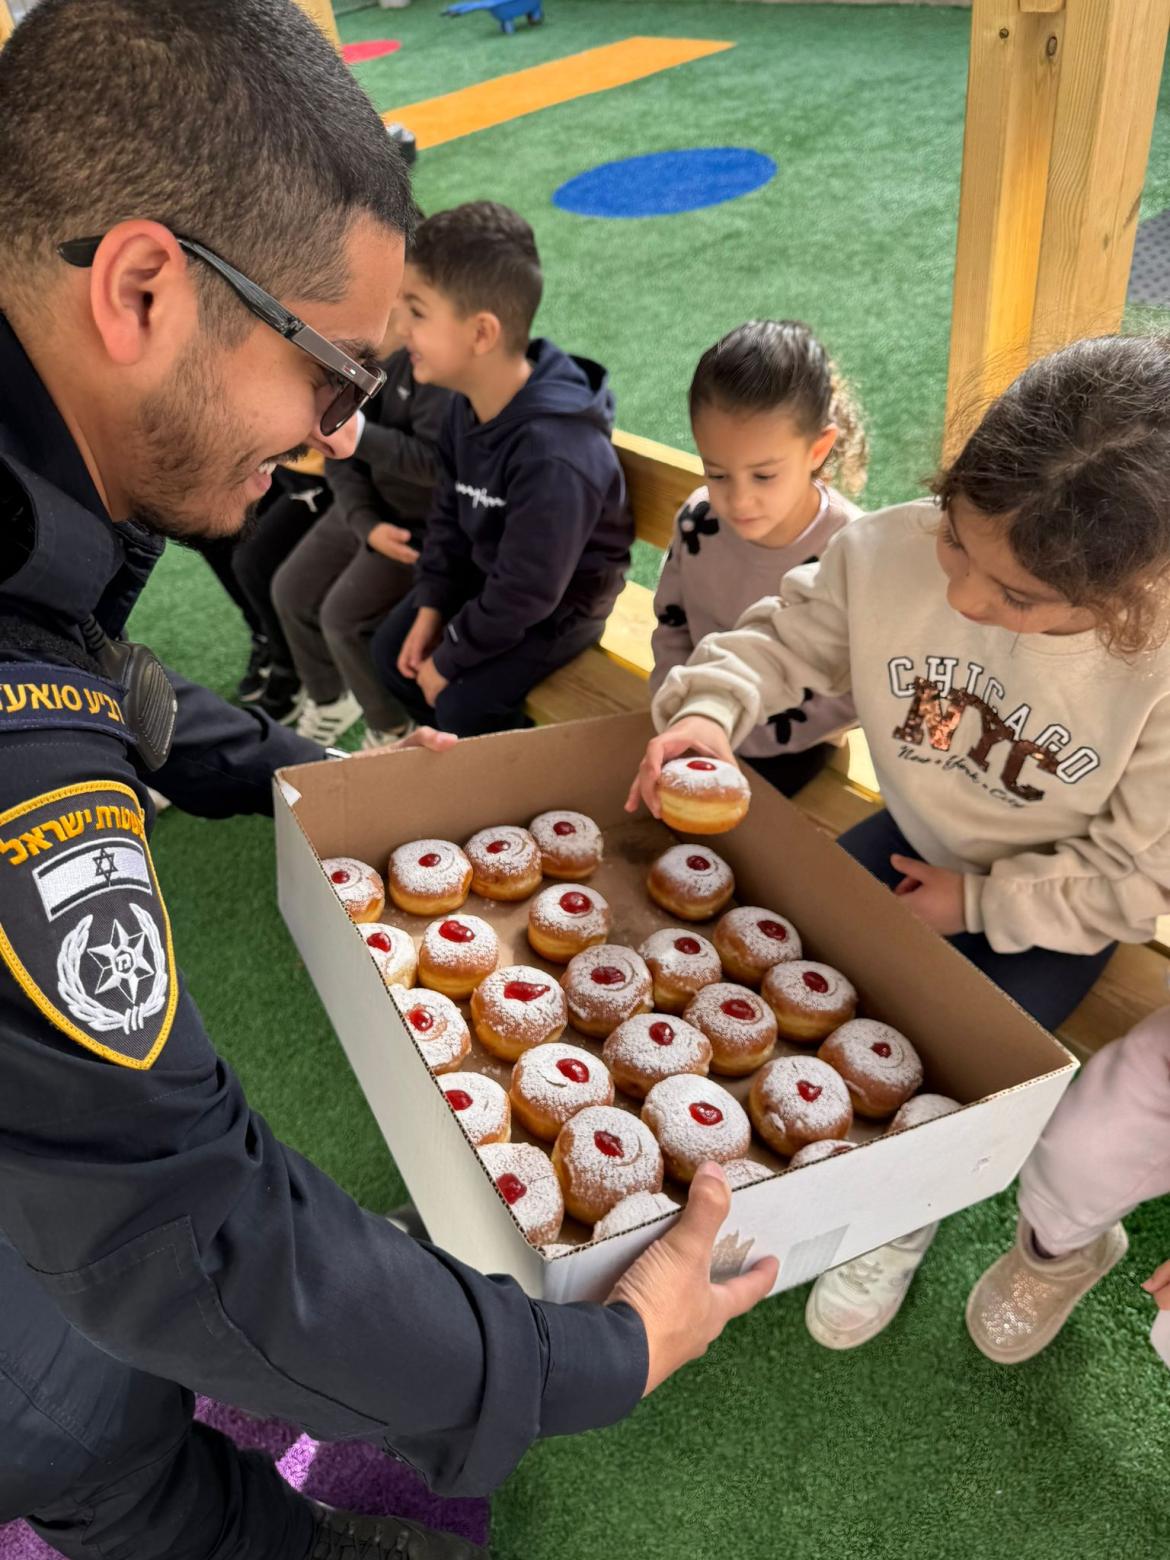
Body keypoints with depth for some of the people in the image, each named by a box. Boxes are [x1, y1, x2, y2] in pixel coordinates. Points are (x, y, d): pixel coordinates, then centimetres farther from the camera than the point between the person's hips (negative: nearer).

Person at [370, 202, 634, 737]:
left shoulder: (552, 456, -37)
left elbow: (526, 593, -30)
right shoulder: (469, 406, -9)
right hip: (486, 571, 9)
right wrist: (431, 606, -3)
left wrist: (450, 658, -19)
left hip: (560, 602, -8)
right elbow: (449, 512, 6)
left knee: (464, 704, -19)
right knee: (392, 650, 9)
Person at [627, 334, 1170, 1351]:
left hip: (1053, 904, -3)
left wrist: (978, 901, -17)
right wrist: (711, 706, -29)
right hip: (921, 841, 4)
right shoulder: (890, 550, -27)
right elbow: (785, 636, -9)